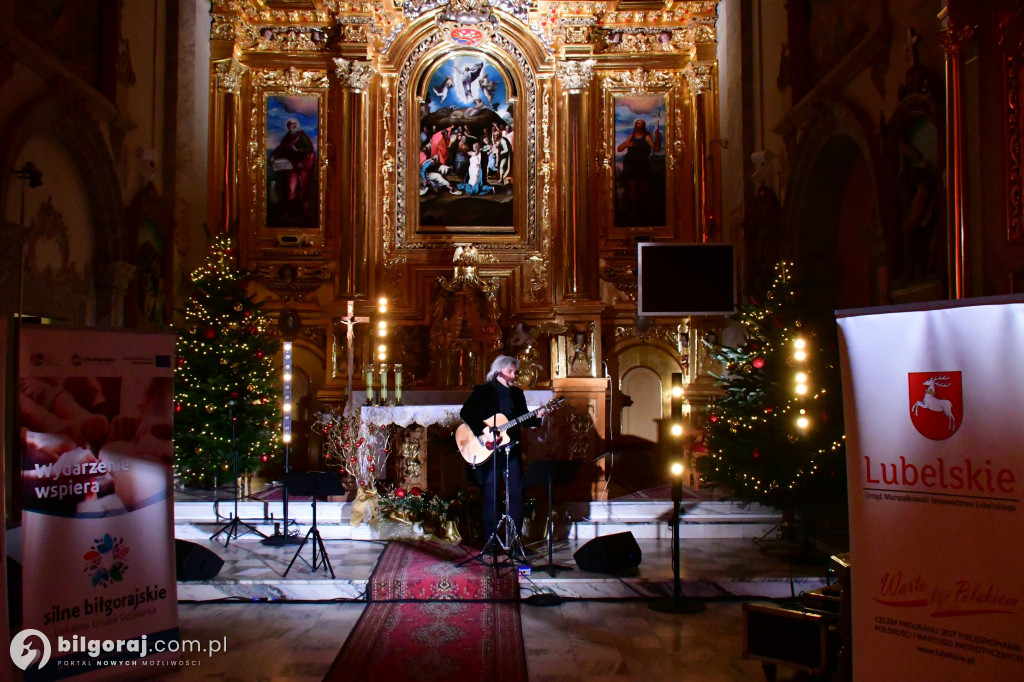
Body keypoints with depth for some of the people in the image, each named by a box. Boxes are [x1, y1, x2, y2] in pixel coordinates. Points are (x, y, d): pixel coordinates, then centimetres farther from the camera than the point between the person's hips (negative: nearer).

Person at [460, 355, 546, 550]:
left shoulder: (517, 393, 14)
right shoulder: (483, 391, -1)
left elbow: (524, 420, 14)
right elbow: (465, 413, -11)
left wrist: (537, 417, -5)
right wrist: (483, 430, -20)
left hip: (512, 449, 4)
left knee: (516, 494, 2)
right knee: (491, 496, 1)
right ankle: (490, 541, 9)